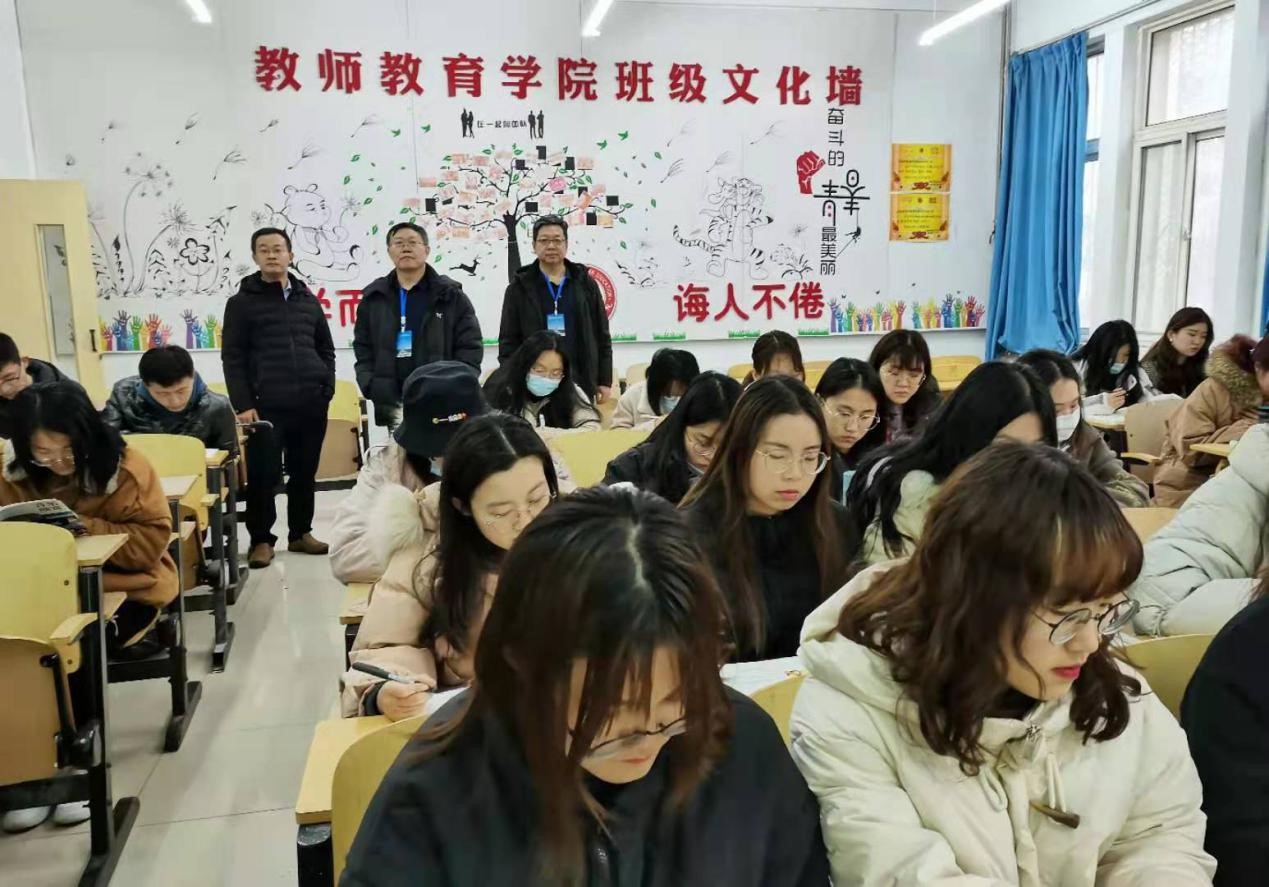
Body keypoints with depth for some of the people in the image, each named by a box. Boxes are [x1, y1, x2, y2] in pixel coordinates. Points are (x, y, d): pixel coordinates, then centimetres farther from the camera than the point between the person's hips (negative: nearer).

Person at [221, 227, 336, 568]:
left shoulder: (309, 301, 14)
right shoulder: (242, 303, 3)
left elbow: (326, 349, 19)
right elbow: (232, 359, -1)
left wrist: (327, 389, 6)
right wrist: (243, 405, -10)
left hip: (311, 404, 4)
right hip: (267, 406, -3)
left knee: (305, 473, 11)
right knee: (263, 476, -1)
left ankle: (300, 533, 23)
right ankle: (261, 539, 12)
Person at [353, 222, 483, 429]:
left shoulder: (451, 296, 3)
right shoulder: (373, 298, 11)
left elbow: (470, 349, 0)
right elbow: (363, 351, 14)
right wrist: (373, 390, 0)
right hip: (391, 408, 2)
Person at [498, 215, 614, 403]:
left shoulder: (585, 284, 9)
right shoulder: (520, 287, 5)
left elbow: (602, 336, 10)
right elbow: (508, 341, 3)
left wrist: (605, 381, 5)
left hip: (580, 384, 2)